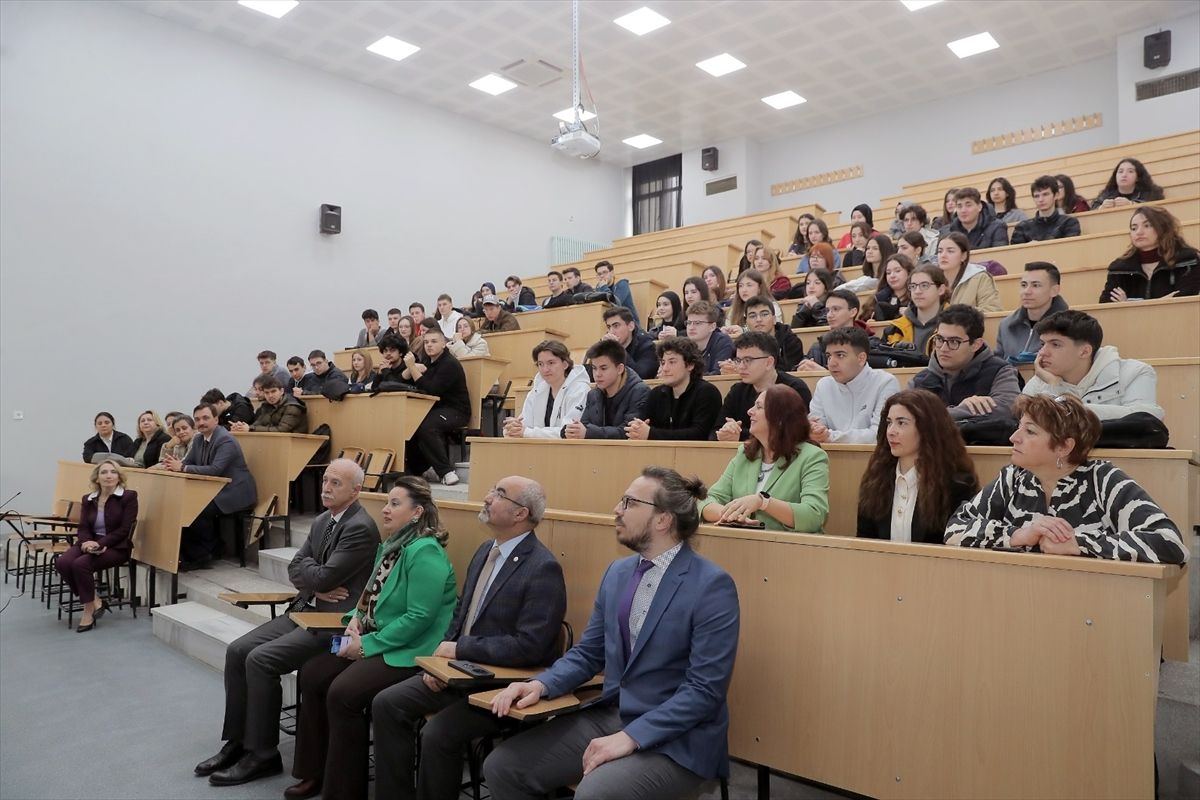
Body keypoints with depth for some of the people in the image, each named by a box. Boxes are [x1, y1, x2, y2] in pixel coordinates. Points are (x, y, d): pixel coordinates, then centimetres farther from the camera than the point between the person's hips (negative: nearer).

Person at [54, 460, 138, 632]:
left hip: (116, 547, -5)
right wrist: (88, 542, -17)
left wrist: (99, 544, -20)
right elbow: (83, 528, 6)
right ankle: (95, 601, -9)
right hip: (90, 544, 5)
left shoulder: (129, 496, -5)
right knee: (62, 563, -23)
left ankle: (88, 610, -10)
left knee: (81, 564, -29)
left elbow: (125, 529, -11)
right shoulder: (88, 499, 12)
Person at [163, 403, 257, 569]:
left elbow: (215, 469, -28)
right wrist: (175, 464, -15)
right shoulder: (200, 439, 10)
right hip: (216, 490, 9)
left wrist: (182, 467, -29)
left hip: (234, 493, -9)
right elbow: (186, 462, 9)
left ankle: (200, 556, -3)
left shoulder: (226, 440, -18)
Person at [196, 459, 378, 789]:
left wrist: (308, 569, -1)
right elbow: (294, 570, 9)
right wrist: (316, 586, -10)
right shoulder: (321, 521, 12)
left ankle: (263, 754, -3)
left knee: (260, 660, -19)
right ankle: (237, 742, 10)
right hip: (305, 611, 9)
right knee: (237, 651, -2)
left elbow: (322, 577, -22)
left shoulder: (361, 528, -19)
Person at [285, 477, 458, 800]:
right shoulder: (390, 545, 10)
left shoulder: (424, 552, -20)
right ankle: (317, 771, 15)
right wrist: (356, 617, 0)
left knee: (342, 693, -22)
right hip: (376, 640, 10)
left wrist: (368, 644, -17)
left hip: (410, 652, -10)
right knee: (312, 673, 0)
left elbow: (419, 617, -24)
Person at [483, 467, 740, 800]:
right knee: (503, 766, -5)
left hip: (677, 739, -6)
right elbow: (587, 652, 13)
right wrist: (541, 684, -6)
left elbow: (705, 690, -19)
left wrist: (630, 737, -23)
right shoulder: (618, 572, 6)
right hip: (609, 716, 7)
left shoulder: (713, 586, -15)